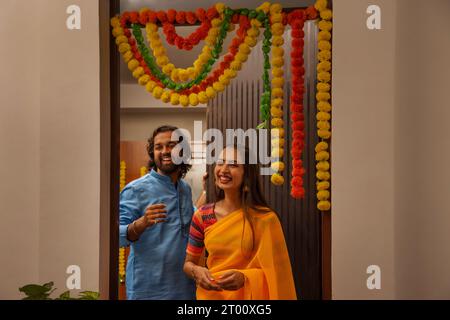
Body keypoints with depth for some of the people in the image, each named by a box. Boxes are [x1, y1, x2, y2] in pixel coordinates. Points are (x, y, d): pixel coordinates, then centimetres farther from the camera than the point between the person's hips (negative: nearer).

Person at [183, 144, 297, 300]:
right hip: (209, 294, 3)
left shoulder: (265, 218, -16)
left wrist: (244, 277, -26)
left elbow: (272, 272, -10)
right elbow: (188, 263, 2)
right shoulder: (201, 216, -7)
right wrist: (196, 271, -19)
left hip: (249, 295, -2)